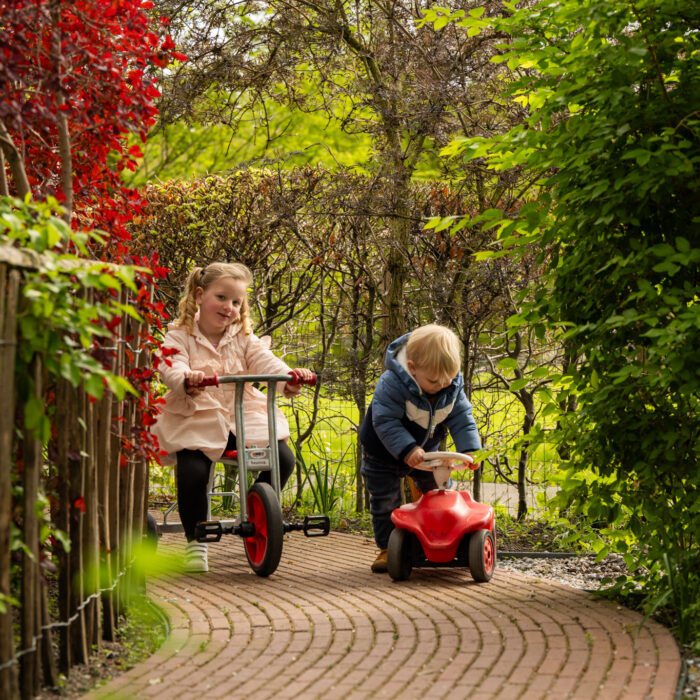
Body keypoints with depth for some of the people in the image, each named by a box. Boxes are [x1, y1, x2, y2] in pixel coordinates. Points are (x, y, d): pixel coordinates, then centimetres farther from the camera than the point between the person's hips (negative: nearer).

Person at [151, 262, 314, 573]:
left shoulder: (243, 338, 12)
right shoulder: (179, 336, 0)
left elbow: (265, 361, -5)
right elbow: (171, 368, -19)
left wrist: (289, 376, -28)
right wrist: (186, 380, -43)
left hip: (243, 416, 4)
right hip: (196, 419, -4)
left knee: (283, 459, -14)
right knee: (192, 472, -29)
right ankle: (195, 542, -5)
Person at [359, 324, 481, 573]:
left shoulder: (453, 386, -17)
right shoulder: (392, 384, -36)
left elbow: (461, 418, -11)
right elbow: (385, 421, -36)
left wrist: (470, 449, -25)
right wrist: (407, 449, -44)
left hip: (425, 450, 4)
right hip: (385, 453, -4)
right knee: (385, 500, 0)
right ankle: (386, 549, 14)